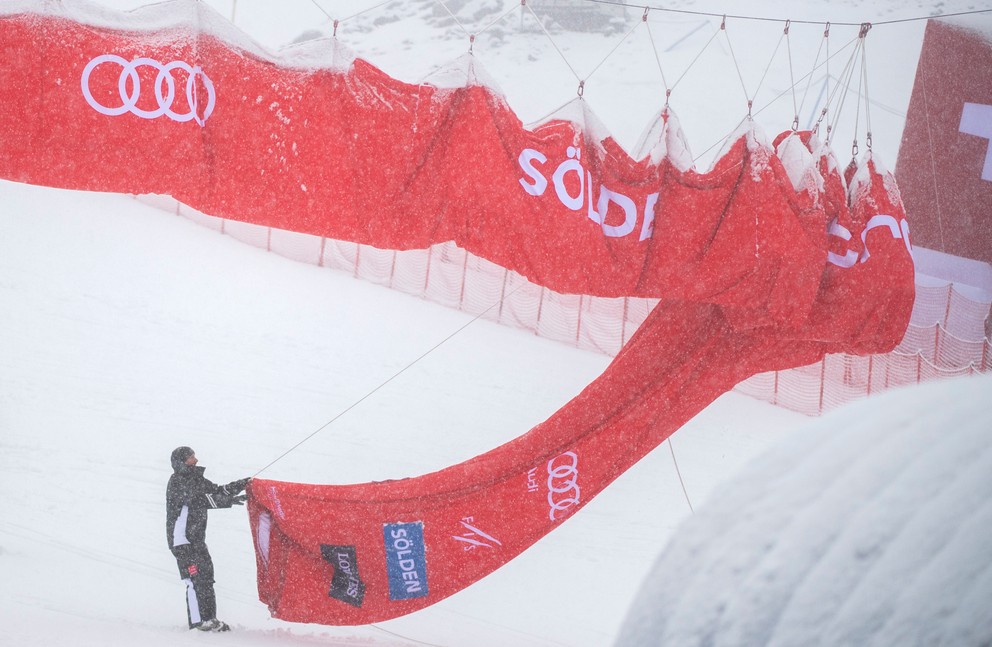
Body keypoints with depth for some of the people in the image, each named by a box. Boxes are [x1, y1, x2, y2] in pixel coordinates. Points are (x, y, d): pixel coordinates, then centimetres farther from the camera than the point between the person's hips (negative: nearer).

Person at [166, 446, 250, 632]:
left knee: (206, 575, 7)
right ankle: (197, 620, -10)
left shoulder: (194, 479, 15)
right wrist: (229, 501, -27)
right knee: (196, 578, -12)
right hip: (181, 539, -9)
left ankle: (209, 619, 12)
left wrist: (241, 485, 3)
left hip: (197, 538, 9)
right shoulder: (177, 482, -13)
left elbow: (216, 491, 16)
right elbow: (197, 499, -23)